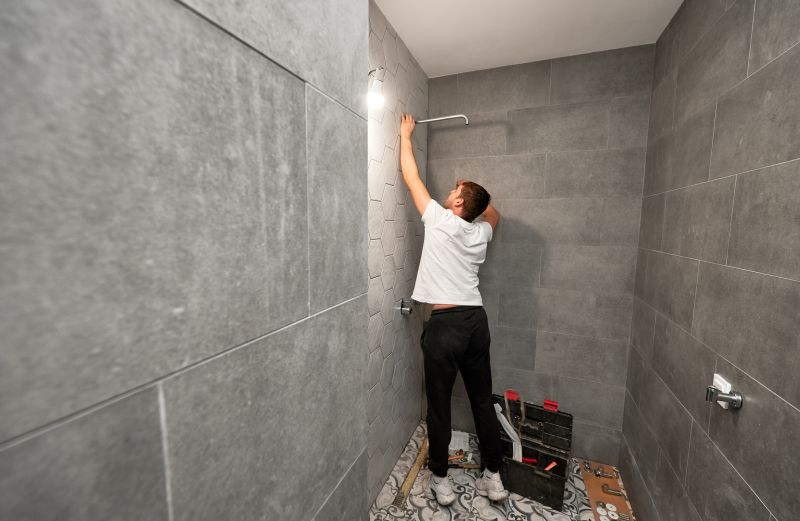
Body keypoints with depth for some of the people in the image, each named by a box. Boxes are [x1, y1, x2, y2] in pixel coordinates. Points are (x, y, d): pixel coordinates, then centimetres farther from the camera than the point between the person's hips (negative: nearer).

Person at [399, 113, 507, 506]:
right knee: (483, 401, 17)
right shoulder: (481, 232, 8)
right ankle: (493, 477, 32)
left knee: (439, 405, 9)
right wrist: (477, 193, 30)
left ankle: (440, 481, 27)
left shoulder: (440, 220, -6)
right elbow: (493, 213, 35)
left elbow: (411, 176, 5)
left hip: (445, 323, -6)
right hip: (476, 320, 7)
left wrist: (405, 134, 18)